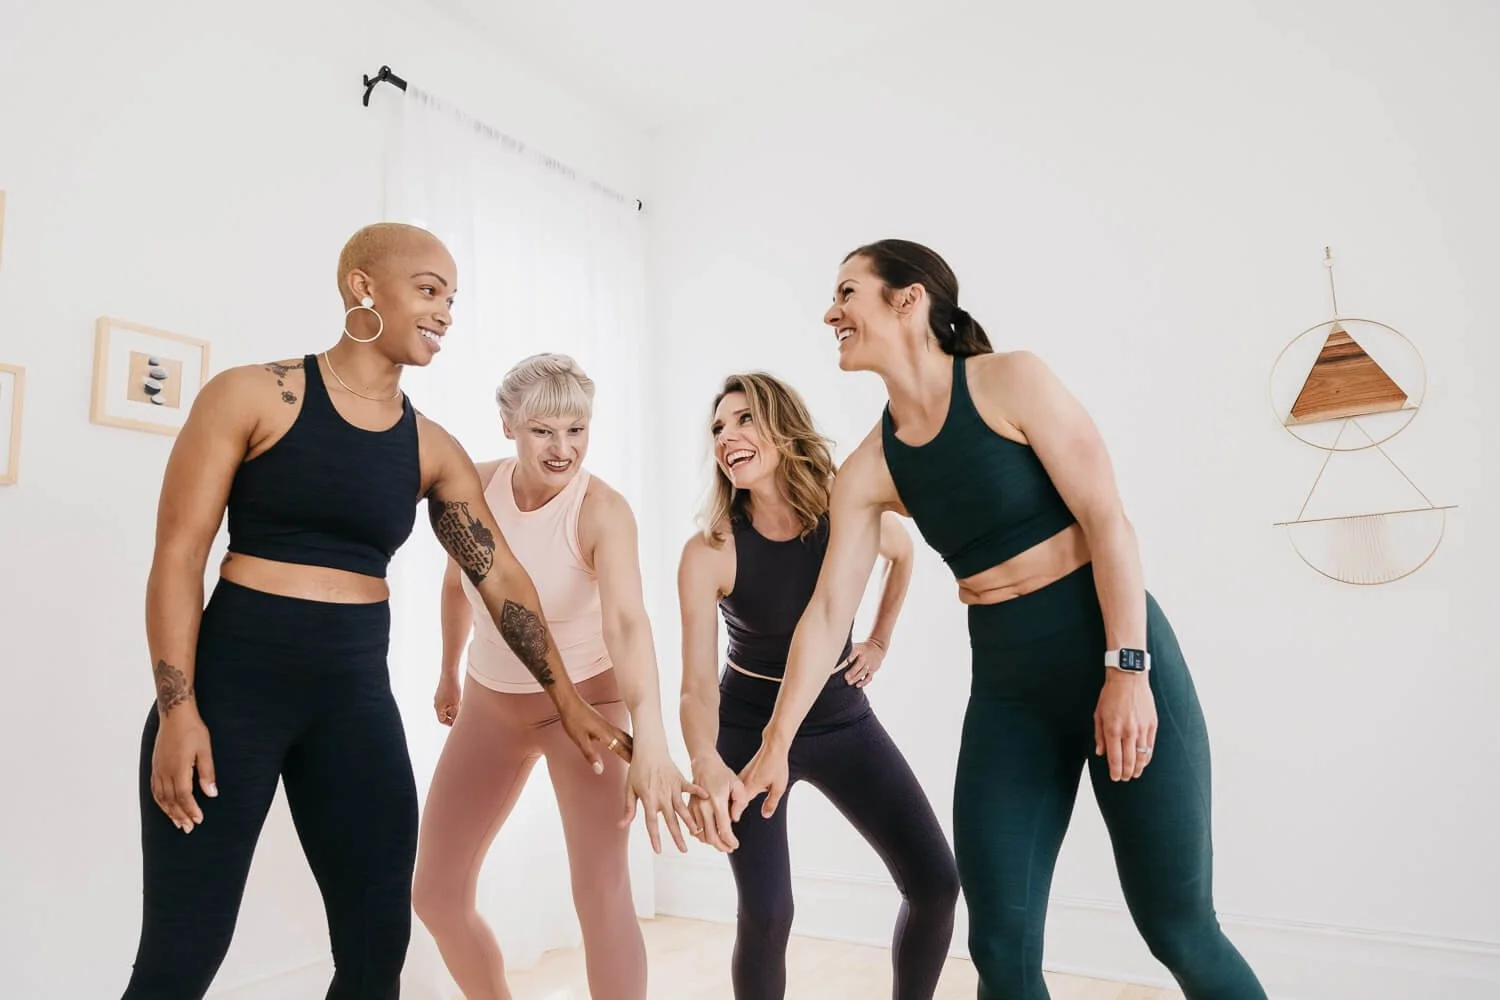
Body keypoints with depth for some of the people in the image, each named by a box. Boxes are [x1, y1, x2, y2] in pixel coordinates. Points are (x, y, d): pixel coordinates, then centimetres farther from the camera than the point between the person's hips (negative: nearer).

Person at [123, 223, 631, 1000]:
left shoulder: (434, 450, 5)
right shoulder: (250, 396, -4)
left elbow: (500, 577, 5)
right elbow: (178, 555, -5)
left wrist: (569, 703, 5)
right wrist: (178, 708, -13)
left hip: (357, 694, 4)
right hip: (231, 682, -3)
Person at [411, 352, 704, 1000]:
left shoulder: (603, 512, -25)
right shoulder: (477, 486, -11)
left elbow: (627, 622, -42)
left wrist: (649, 739, -57)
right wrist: (449, 674, 17)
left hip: (585, 701, -4)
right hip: (490, 703, 5)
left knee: (601, 890, -16)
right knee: (434, 895, 10)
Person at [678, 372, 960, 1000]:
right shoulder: (709, 552, -22)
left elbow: (902, 555, 10)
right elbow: (697, 683, -26)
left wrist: (878, 643, 7)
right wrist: (706, 765, -45)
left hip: (842, 720, 3)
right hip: (750, 730, -2)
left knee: (936, 883, -1)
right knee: (766, 913, -11)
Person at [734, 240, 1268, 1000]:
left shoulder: (1011, 380, -9)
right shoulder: (868, 469, 3)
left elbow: (1107, 519, -12)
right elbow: (827, 609, 2)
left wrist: (1127, 669, -17)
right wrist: (776, 742, 1)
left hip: (1113, 655, -4)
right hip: (1005, 688, 4)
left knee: (1179, 929, 6)